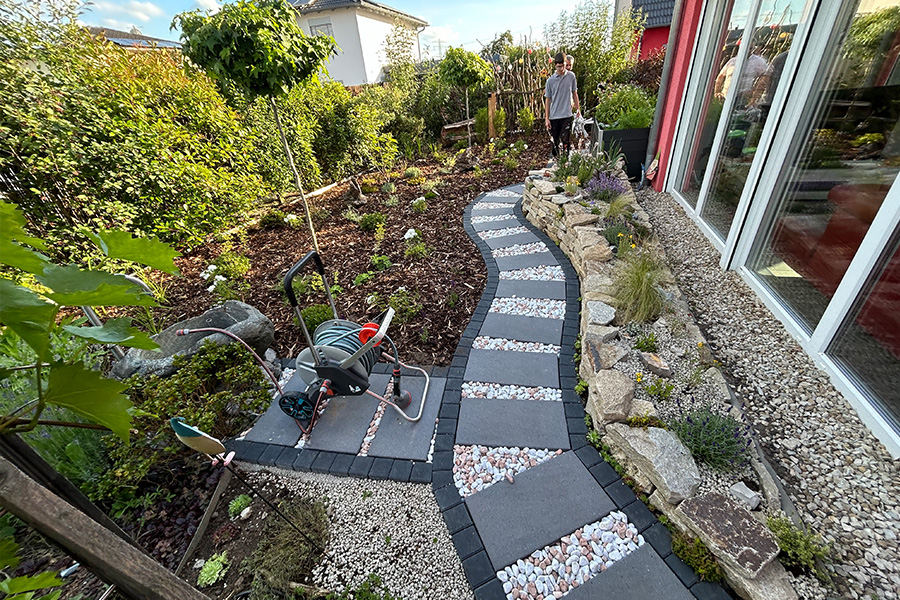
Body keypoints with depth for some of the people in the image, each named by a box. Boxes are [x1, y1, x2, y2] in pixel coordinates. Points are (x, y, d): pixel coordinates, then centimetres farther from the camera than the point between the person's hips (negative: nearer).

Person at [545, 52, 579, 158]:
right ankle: (555, 159, 28)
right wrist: (546, 118, -2)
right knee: (554, 141, 9)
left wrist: (578, 109, 13)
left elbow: (574, 93, 13)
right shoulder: (550, 80, -1)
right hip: (554, 116, 0)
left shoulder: (571, 76, 3)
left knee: (565, 140, -4)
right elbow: (548, 100, 2)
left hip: (567, 115, 0)